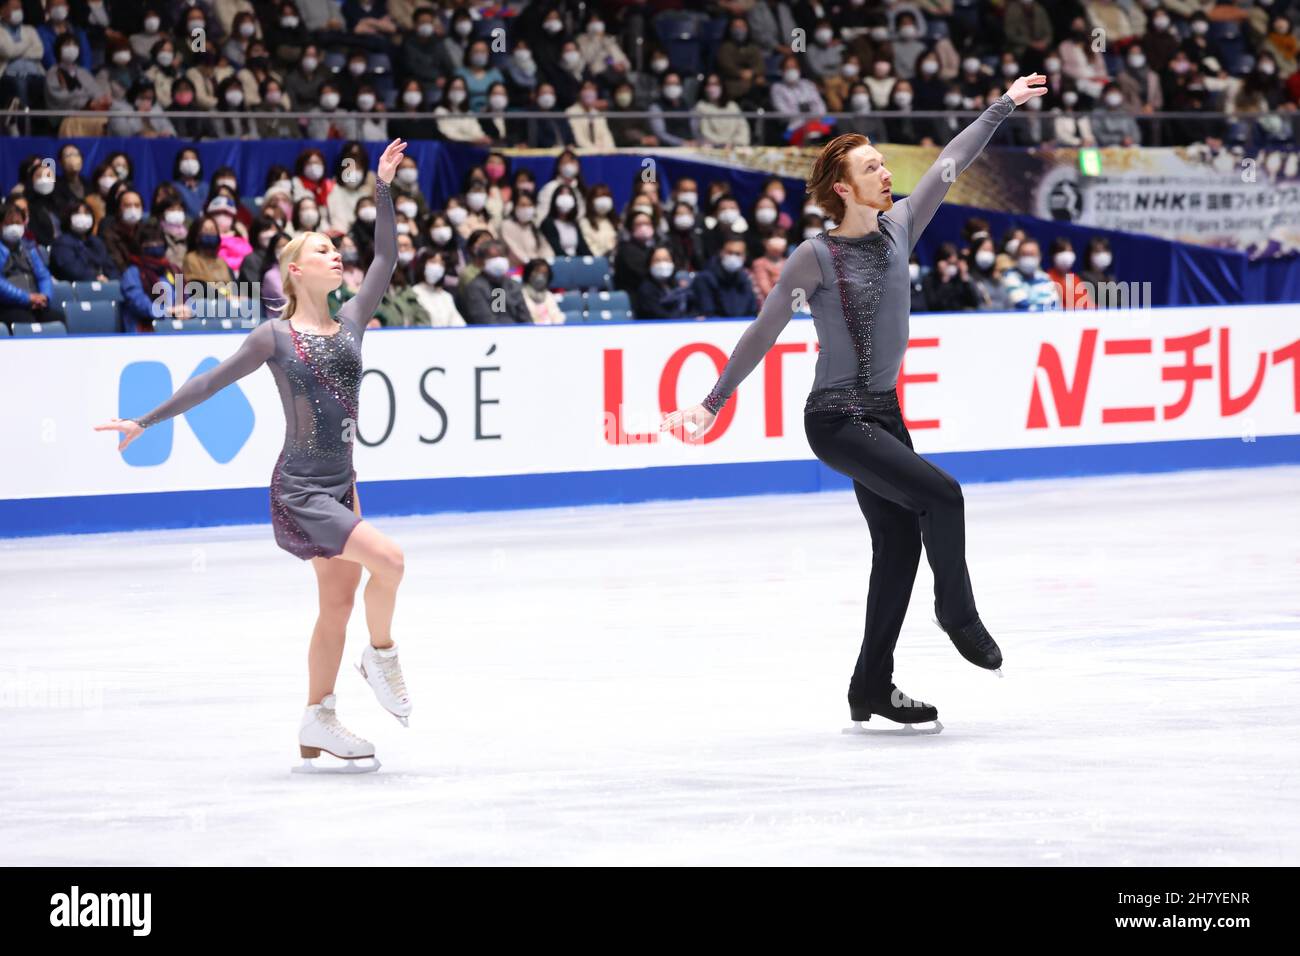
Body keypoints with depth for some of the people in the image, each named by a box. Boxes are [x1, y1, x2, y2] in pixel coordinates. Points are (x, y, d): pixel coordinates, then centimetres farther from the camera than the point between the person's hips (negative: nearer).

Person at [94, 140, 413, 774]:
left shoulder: (349, 323, 7)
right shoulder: (274, 337, -6)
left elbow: (385, 257, 6)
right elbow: (212, 382, 1)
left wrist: (383, 187, -2)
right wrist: (147, 422, 3)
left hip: (340, 485, 6)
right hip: (298, 490, -6)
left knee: (338, 606, 9)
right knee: (387, 558, -22)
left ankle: (318, 725, 17)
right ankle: (382, 656, 0)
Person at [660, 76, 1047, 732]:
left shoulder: (897, 230, 3)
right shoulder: (816, 258, -13)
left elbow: (949, 165, 12)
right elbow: (761, 335, -9)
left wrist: (1003, 106, 17)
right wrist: (711, 406, -10)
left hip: (882, 413, 8)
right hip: (836, 421, -8)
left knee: (899, 543, 7)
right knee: (940, 494, -19)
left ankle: (873, 689, 14)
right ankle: (959, 614, 4)